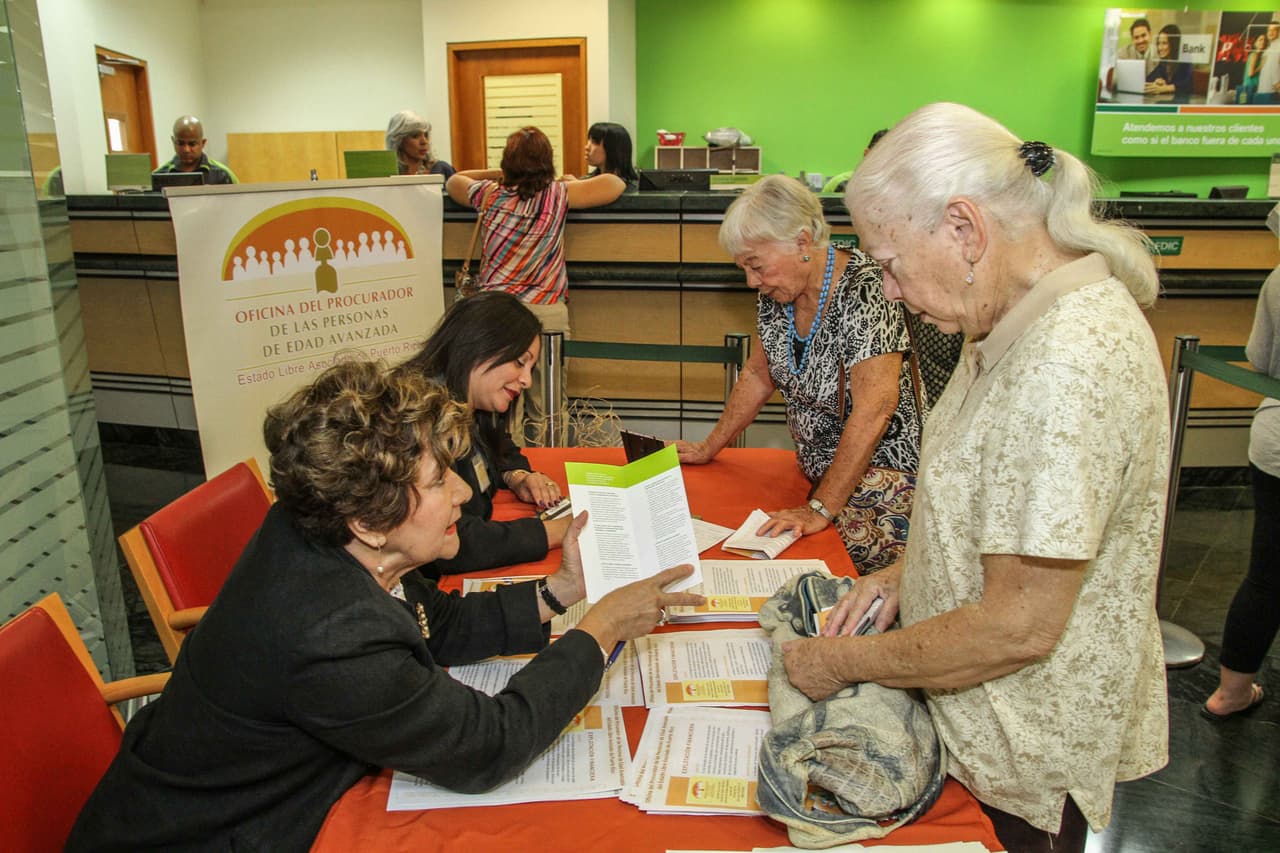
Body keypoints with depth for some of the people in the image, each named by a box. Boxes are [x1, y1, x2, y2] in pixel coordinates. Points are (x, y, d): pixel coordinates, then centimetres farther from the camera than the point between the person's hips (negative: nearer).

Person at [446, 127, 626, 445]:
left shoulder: (489, 193, 7)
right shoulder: (558, 195, -1)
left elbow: (453, 182, 28)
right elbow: (615, 184, 6)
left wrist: (498, 175, 33)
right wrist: (573, 182, 21)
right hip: (546, 312, -2)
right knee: (548, 406, 4)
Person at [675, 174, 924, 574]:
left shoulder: (863, 290, -21)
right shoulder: (778, 294, 2)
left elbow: (874, 409, -26)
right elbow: (758, 376, 15)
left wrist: (820, 510, -25)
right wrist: (709, 447, 14)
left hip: (875, 478, -7)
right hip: (819, 474, 7)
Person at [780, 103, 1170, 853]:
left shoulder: (1068, 364, -30)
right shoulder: (1030, 318, 1)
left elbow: (1020, 627, -28)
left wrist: (843, 663, -17)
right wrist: (905, 574, 0)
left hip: (1029, 761, -8)